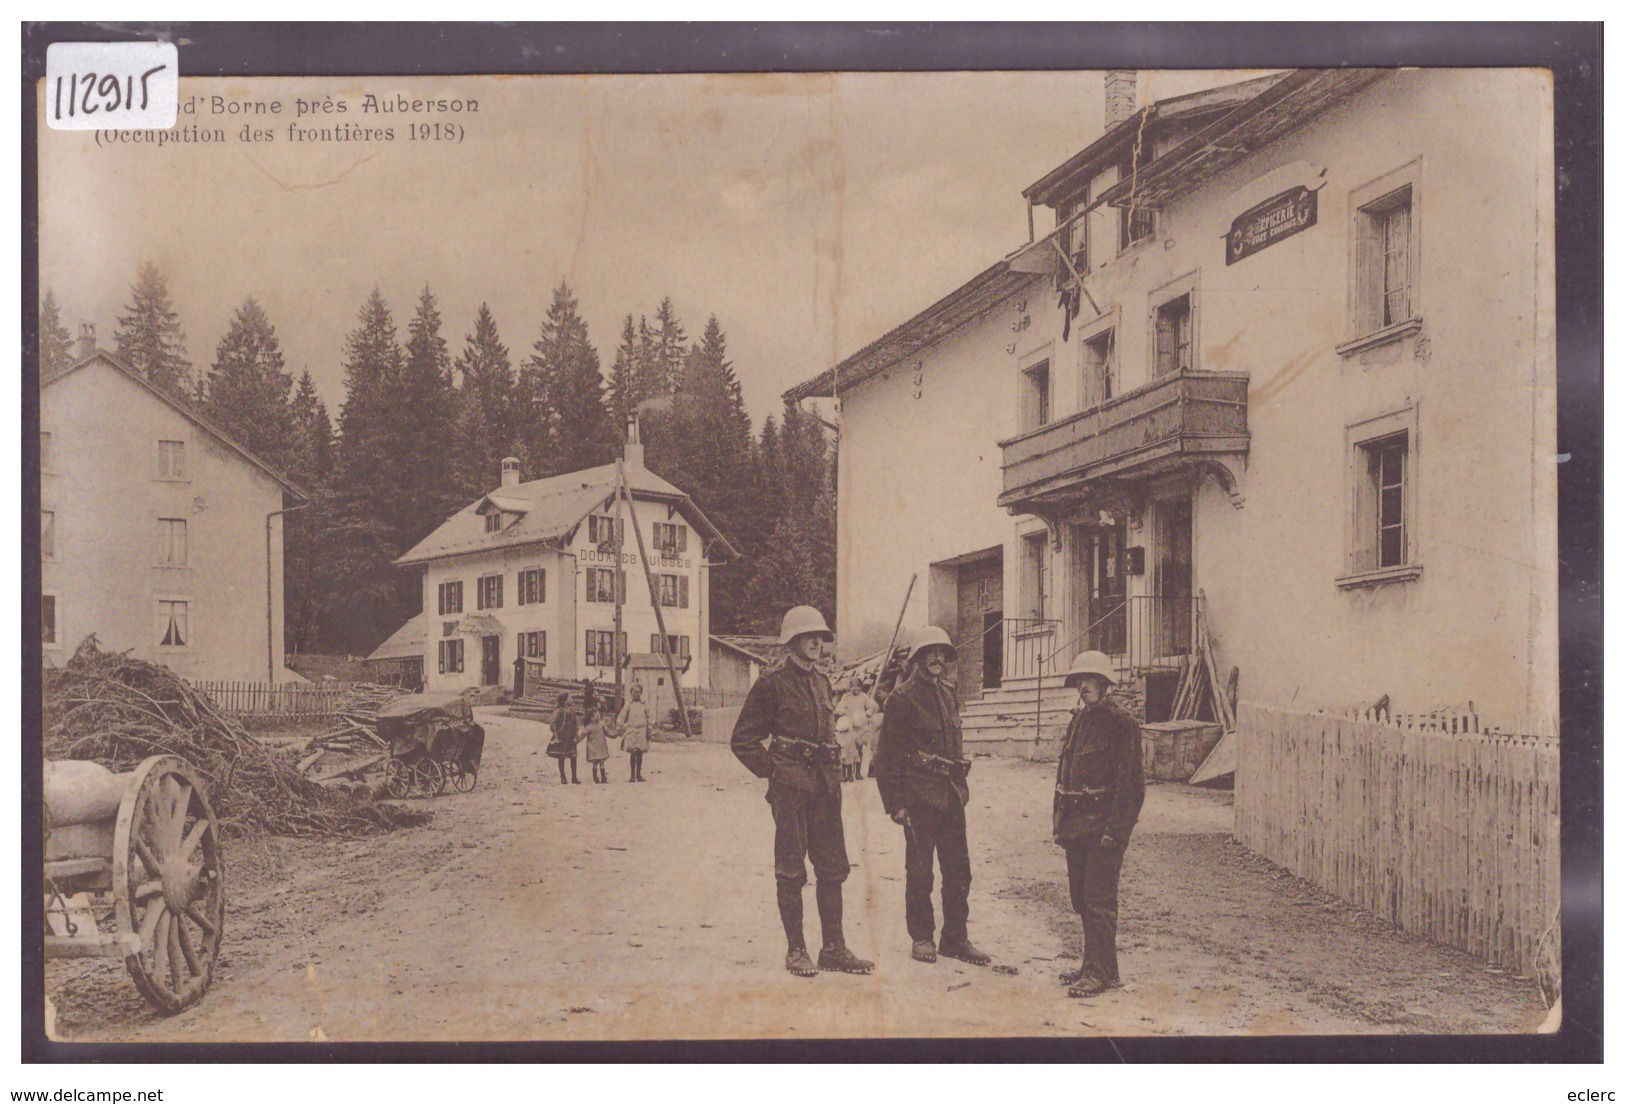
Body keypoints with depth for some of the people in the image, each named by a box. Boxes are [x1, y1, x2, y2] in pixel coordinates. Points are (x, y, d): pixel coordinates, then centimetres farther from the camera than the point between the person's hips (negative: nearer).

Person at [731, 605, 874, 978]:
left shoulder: (822, 683, 15)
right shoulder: (772, 684, -5)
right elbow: (743, 740, -3)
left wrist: (832, 770, 15)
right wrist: (773, 770, -6)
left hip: (825, 784, 6)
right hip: (791, 786, -6)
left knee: (833, 866, 5)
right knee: (791, 869, 0)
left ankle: (833, 948, 12)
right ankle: (795, 950, 9)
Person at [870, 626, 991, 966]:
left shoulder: (948, 696, 15)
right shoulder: (902, 699, -7)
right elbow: (888, 755, -8)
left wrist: (962, 783, 17)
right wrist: (895, 802, -11)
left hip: (951, 796, 7)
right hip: (920, 796, -6)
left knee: (958, 868, 7)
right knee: (919, 870, 1)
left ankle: (955, 938, 16)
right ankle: (922, 938, 13)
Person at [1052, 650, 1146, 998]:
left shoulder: (1121, 724, -9)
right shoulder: (1079, 720, 15)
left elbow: (1127, 782, -13)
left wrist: (1113, 829, -18)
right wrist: (1061, 823, 14)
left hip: (1104, 824, -8)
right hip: (1076, 823, 8)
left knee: (1098, 898, -7)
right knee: (1081, 897, 12)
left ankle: (1102, 972, -2)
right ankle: (1093, 965, 21)